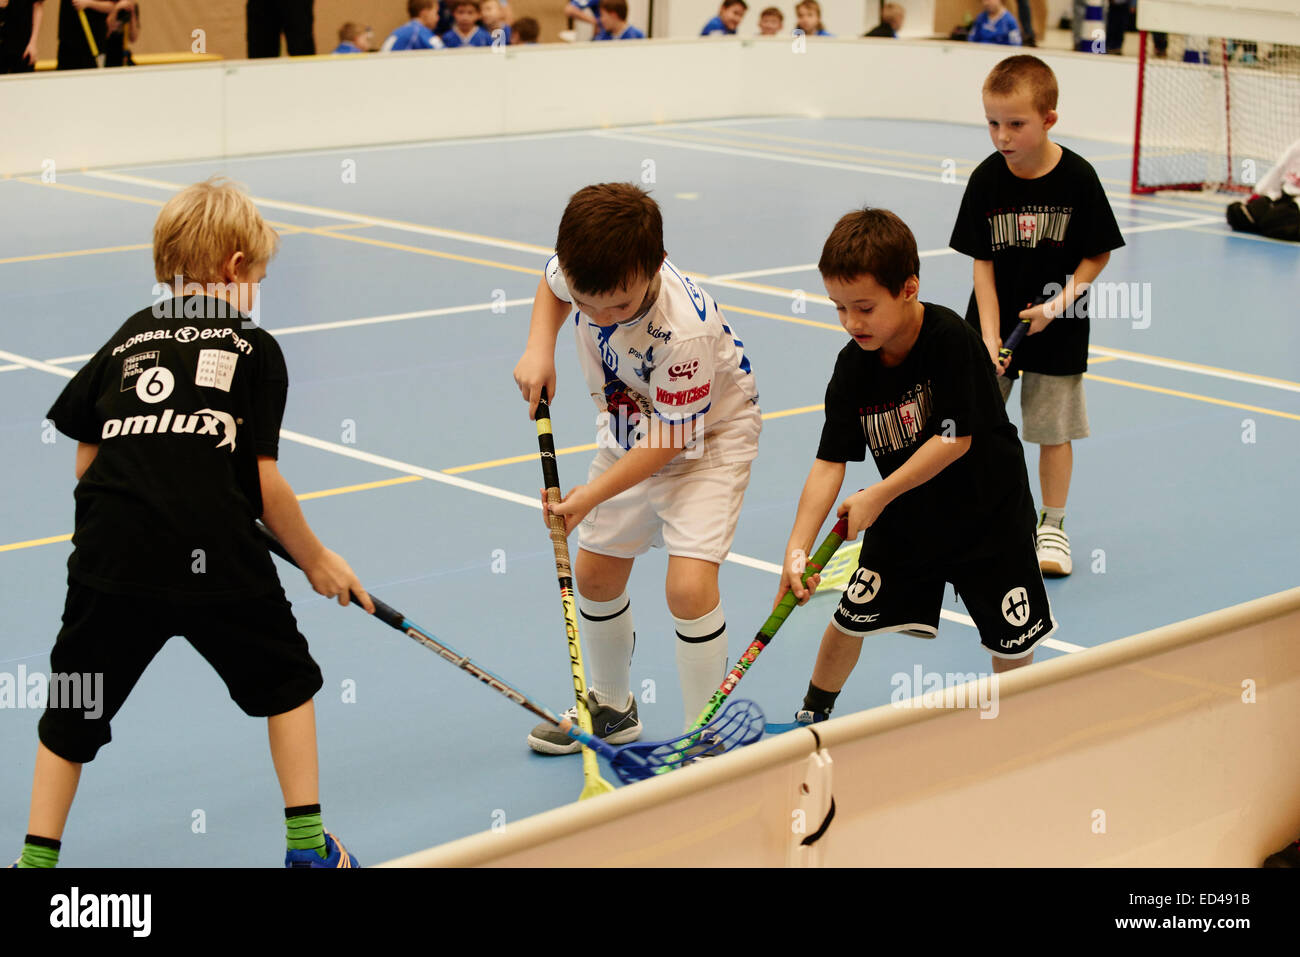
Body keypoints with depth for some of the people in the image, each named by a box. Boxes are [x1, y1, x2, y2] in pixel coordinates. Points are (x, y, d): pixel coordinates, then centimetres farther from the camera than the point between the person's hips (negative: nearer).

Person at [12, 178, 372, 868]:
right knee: (286, 680, 20)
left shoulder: (126, 338, 19)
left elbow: (85, 462, 17)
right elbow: (265, 484, 3)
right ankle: (307, 846, 22)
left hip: (110, 554, 2)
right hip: (218, 561, -2)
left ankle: (37, 858, 20)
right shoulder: (255, 346, 8)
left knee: (72, 712, 17)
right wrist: (316, 561, 16)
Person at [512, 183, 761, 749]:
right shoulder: (582, 270, -23)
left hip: (707, 438, -7)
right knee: (594, 572, 14)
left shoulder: (684, 331, -40)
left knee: (689, 586, -21)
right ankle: (611, 709, 38)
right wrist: (539, 348, -11)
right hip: (630, 432, 7)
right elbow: (551, 286, 5)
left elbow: (669, 441, -28)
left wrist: (592, 496, -30)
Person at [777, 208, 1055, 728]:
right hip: (906, 514, 4)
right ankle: (811, 719, 29)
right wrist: (797, 548, -25)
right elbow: (830, 462, -15)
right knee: (850, 618, 6)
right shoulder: (854, 366, -13)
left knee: (1012, 644, 3)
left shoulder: (950, 339, -27)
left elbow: (956, 438, -27)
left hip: (987, 513, -4)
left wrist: (879, 495, -24)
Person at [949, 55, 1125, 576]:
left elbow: (1097, 255, -4)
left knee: (1053, 431, 7)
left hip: (1055, 329, -1)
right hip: (994, 324, 1)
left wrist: (1058, 304, -17)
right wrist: (990, 337, -14)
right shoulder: (986, 179, -9)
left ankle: (1052, 525, 24)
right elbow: (982, 262, -7)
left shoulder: (1078, 177, -13)